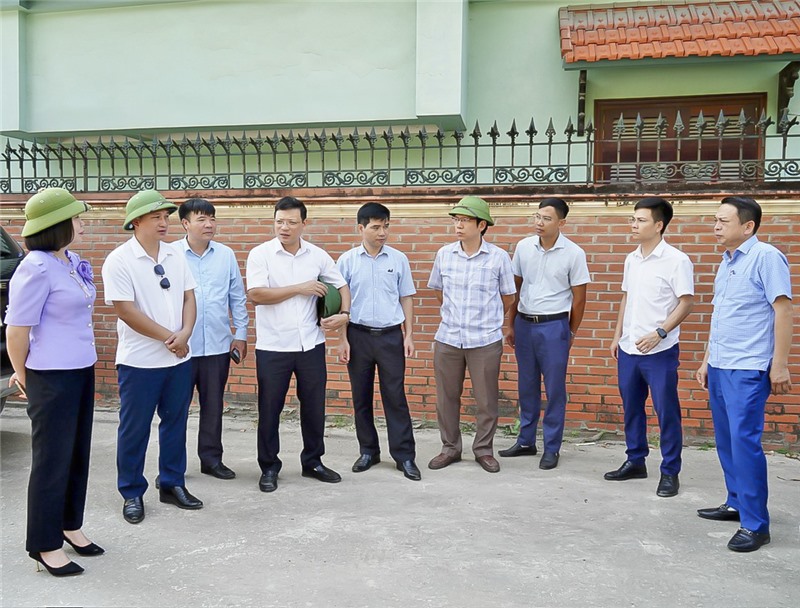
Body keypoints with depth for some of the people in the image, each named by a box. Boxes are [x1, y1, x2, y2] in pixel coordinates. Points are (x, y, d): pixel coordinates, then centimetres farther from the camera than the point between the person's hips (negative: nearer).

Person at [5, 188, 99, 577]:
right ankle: (45, 545, 21)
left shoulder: (72, 262, 7)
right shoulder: (36, 268, -18)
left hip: (82, 371, 8)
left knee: (77, 455, 17)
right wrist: (23, 377, 0)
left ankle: (69, 526, 34)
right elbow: (17, 331, -15)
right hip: (52, 379, -8)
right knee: (52, 461, 5)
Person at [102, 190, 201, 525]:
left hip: (179, 358, 5)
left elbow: (189, 297, 7)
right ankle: (132, 493, 21)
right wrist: (168, 337, -14)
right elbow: (126, 310, -15)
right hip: (139, 361, -5)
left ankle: (172, 484, 28)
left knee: (175, 422, 13)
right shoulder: (119, 261, -10)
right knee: (134, 429, 6)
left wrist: (185, 333, -11)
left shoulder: (176, 255, 6)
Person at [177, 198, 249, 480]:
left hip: (218, 345, 3)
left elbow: (237, 297, 9)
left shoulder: (226, 255, 4)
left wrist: (240, 334, 6)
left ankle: (211, 458, 26)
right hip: (182, 345, -2)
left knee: (213, 405, 13)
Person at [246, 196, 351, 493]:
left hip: (310, 344, 3)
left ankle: (313, 462, 29)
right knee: (270, 409, 7)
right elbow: (255, 294, -17)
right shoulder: (260, 254, -6)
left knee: (314, 406, 12)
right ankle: (269, 467, 22)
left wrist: (344, 313, -4)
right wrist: (299, 288, -14)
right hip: (273, 346, -3)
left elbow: (341, 285, 14)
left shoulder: (318, 255, 4)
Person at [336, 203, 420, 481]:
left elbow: (406, 298, 7)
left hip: (390, 335, 0)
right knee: (361, 397, 9)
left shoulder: (398, 259, 2)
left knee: (395, 396, 1)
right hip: (358, 335, 1)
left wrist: (409, 335, 3)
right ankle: (368, 450, 24)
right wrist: (342, 338, -1)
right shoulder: (347, 260, 0)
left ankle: (404, 455, 9)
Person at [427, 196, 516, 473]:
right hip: (447, 338, 2)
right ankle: (450, 448, 27)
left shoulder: (498, 257, -5)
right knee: (446, 397, 10)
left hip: (485, 341, -2)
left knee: (486, 400, 7)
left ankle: (484, 449, 25)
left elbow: (507, 297, 8)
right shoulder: (444, 254, 1)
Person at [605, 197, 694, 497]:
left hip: (660, 351, -7)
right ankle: (635, 461, 29)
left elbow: (686, 302, -12)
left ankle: (670, 472, 14)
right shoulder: (631, 259, 10)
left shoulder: (676, 260, -10)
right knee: (631, 407, 15)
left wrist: (659, 333, -21)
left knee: (666, 411, 3)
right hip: (628, 349, 7)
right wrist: (617, 336, 14)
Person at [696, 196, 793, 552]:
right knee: (726, 440, 14)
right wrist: (707, 361, 20)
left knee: (744, 441, -8)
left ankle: (755, 524, 2)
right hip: (719, 367, 9)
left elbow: (782, 310, -13)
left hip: (747, 369, -9)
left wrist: (779, 365, -16)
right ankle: (737, 504, 28)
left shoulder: (765, 257, -9)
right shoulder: (727, 262, 15)